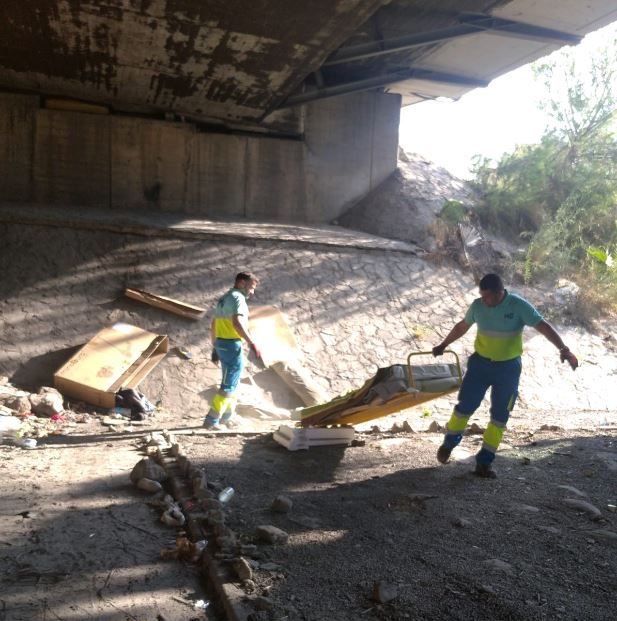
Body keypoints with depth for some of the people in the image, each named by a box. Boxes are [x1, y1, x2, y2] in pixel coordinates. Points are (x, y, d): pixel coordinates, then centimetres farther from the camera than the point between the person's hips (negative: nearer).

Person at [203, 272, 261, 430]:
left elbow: (213, 325, 21)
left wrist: (215, 348, 25)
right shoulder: (237, 297, -10)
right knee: (228, 385, -6)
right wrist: (252, 343, -28)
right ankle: (211, 421, -6)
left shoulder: (224, 299, 19)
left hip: (221, 343, 10)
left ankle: (227, 417, 29)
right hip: (232, 344, -10)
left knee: (232, 382, 21)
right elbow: (237, 323, -25)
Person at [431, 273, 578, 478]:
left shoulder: (519, 306, -15)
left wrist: (563, 349, -32)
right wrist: (443, 345, 23)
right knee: (465, 406, -1)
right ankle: (449, 443, 24)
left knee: (500, 416, 3)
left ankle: (484, 462, 13)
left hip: (508, 367, -1)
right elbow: (462, 326, 12)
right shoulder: (477, 305, -5)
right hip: (480, 362, 2)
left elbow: (543, 326, -19)